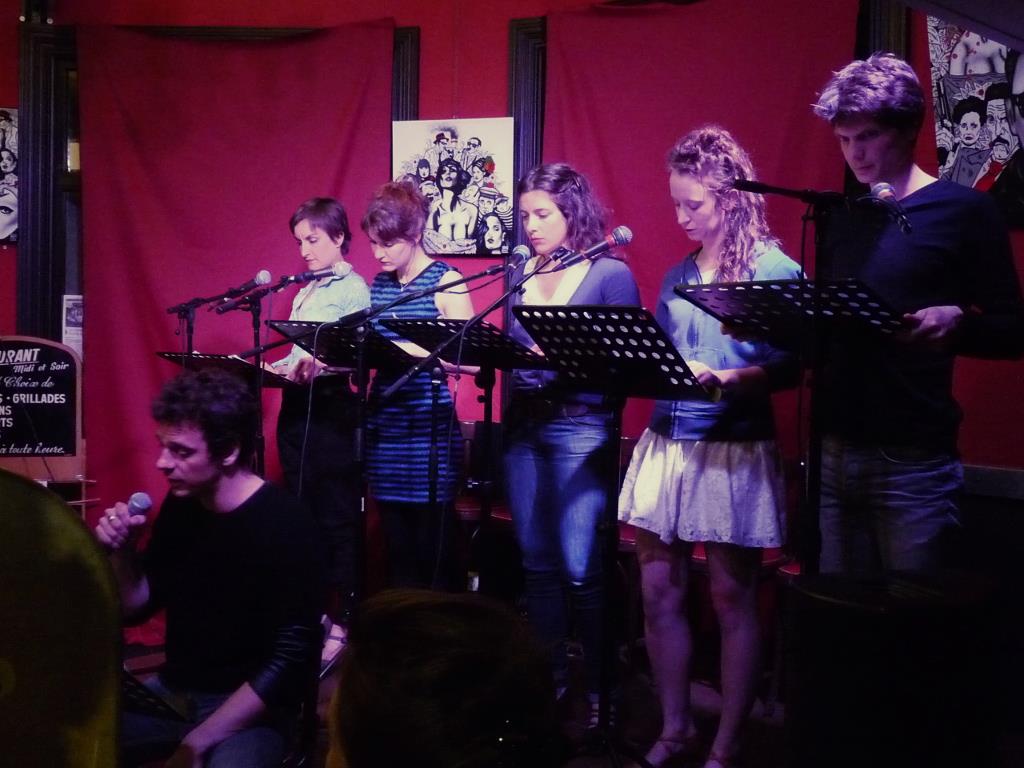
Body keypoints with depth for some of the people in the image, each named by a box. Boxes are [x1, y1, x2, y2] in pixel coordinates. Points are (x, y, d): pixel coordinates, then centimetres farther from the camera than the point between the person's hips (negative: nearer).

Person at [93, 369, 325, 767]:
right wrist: (122, 551, -8)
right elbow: (137, 607, 12)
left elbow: (289, 662, -21)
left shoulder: (284, 525, -19)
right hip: (171, 691, 6)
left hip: (248, 709, -6)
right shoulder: (180, 504, 1)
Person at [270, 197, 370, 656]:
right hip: (296, 407, 9)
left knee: (338, 518, -3)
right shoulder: (305, 291, 17)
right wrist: (271, 368, 3)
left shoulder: (353, 290, -7)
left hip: (331, 408, -8)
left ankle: (340, 621, 3)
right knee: (302, 514, 13)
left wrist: (317, 367, -31)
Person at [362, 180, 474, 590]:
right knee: (398, 547, 10)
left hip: (428, 430, -6)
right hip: (384, 427, 6)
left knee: (434, 549, -1)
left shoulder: (446, 283, -6)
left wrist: (416, 351, -27)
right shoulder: (378, 284, 12)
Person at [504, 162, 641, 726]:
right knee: (537, 563, 11)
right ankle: (550, 677, 23)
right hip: (523, 427, 6)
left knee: (581, 568, -5)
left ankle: (599, 687, 9)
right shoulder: (522, 274, 12)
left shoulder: (611, 274, -4)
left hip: (582, 429, -6)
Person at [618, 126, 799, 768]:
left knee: (732, 600, 4)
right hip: (666, 442, 6)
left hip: (735, 448, -6)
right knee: (659, 595, 9)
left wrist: (722, 379, -23)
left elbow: (789, 369, -11)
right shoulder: (678, 276, 13)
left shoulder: (775, 269, -5)